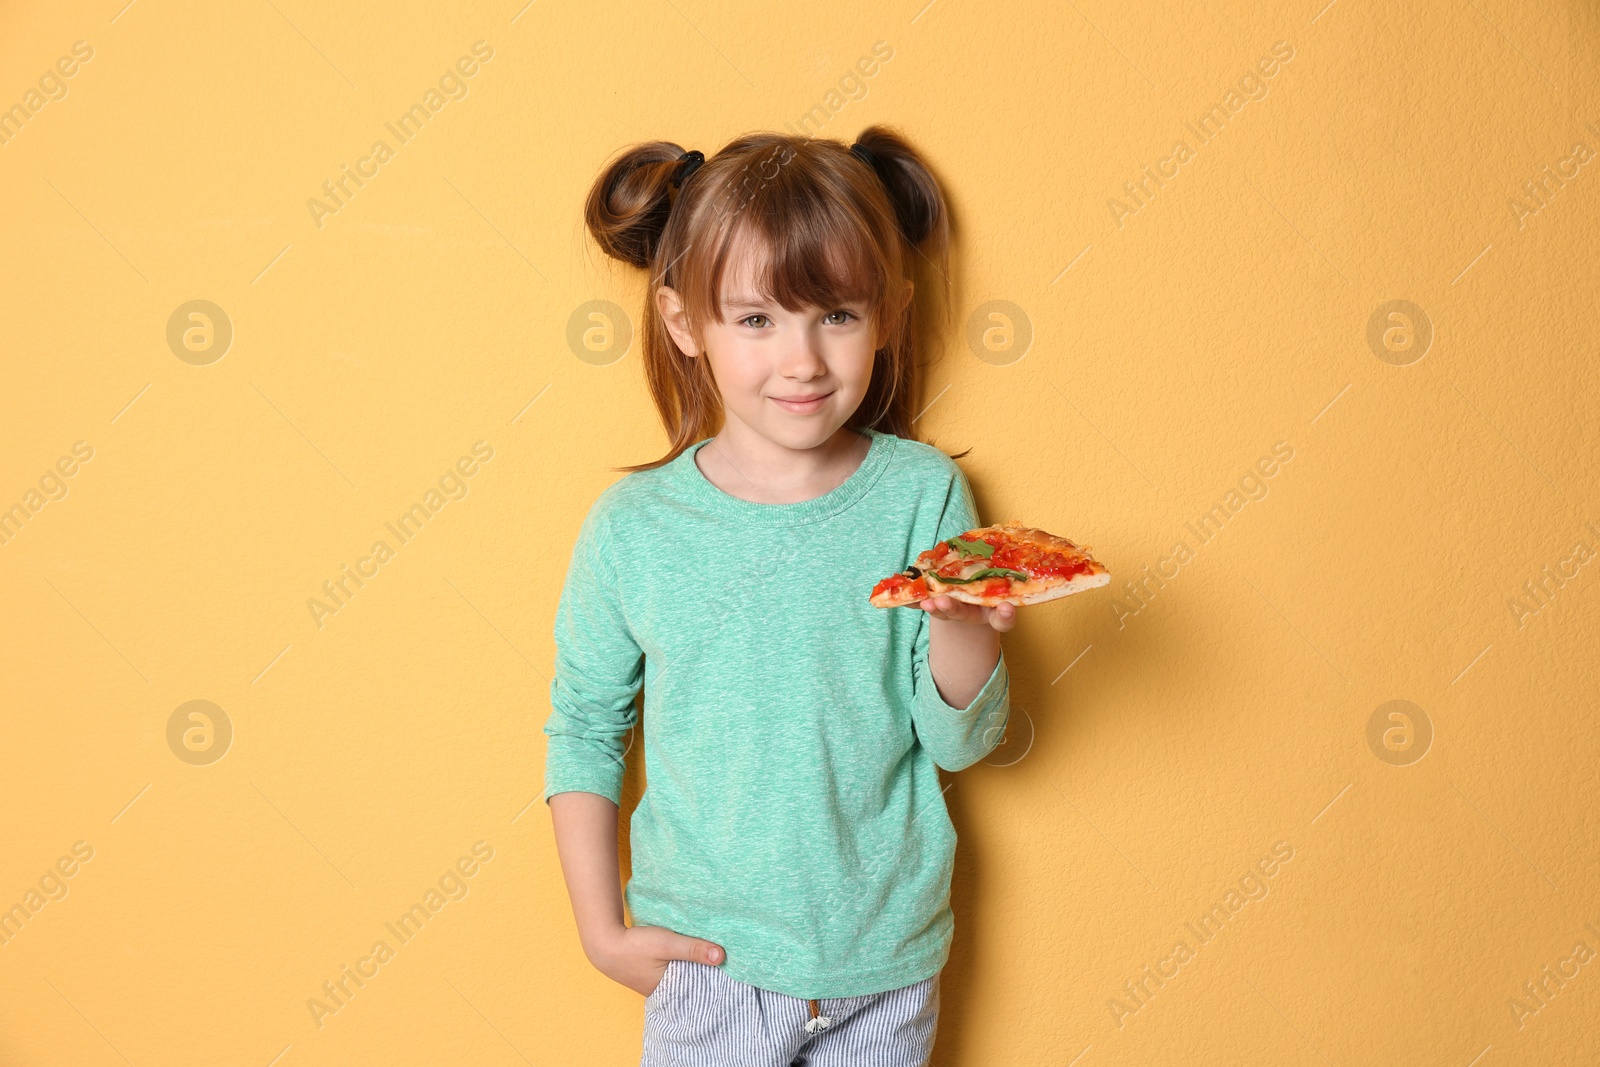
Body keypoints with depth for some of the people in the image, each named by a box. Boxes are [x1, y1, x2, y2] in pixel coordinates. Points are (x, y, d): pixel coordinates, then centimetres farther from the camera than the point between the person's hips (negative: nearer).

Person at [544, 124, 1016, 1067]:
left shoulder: (924, 495, -10)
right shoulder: (635, 527, -10)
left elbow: (962, 742, -6)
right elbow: (584, 726, 2)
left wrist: (966, 625, -25)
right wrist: (602, 929, 1)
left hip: (887, 960, 1)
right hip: (708, 955, 0)